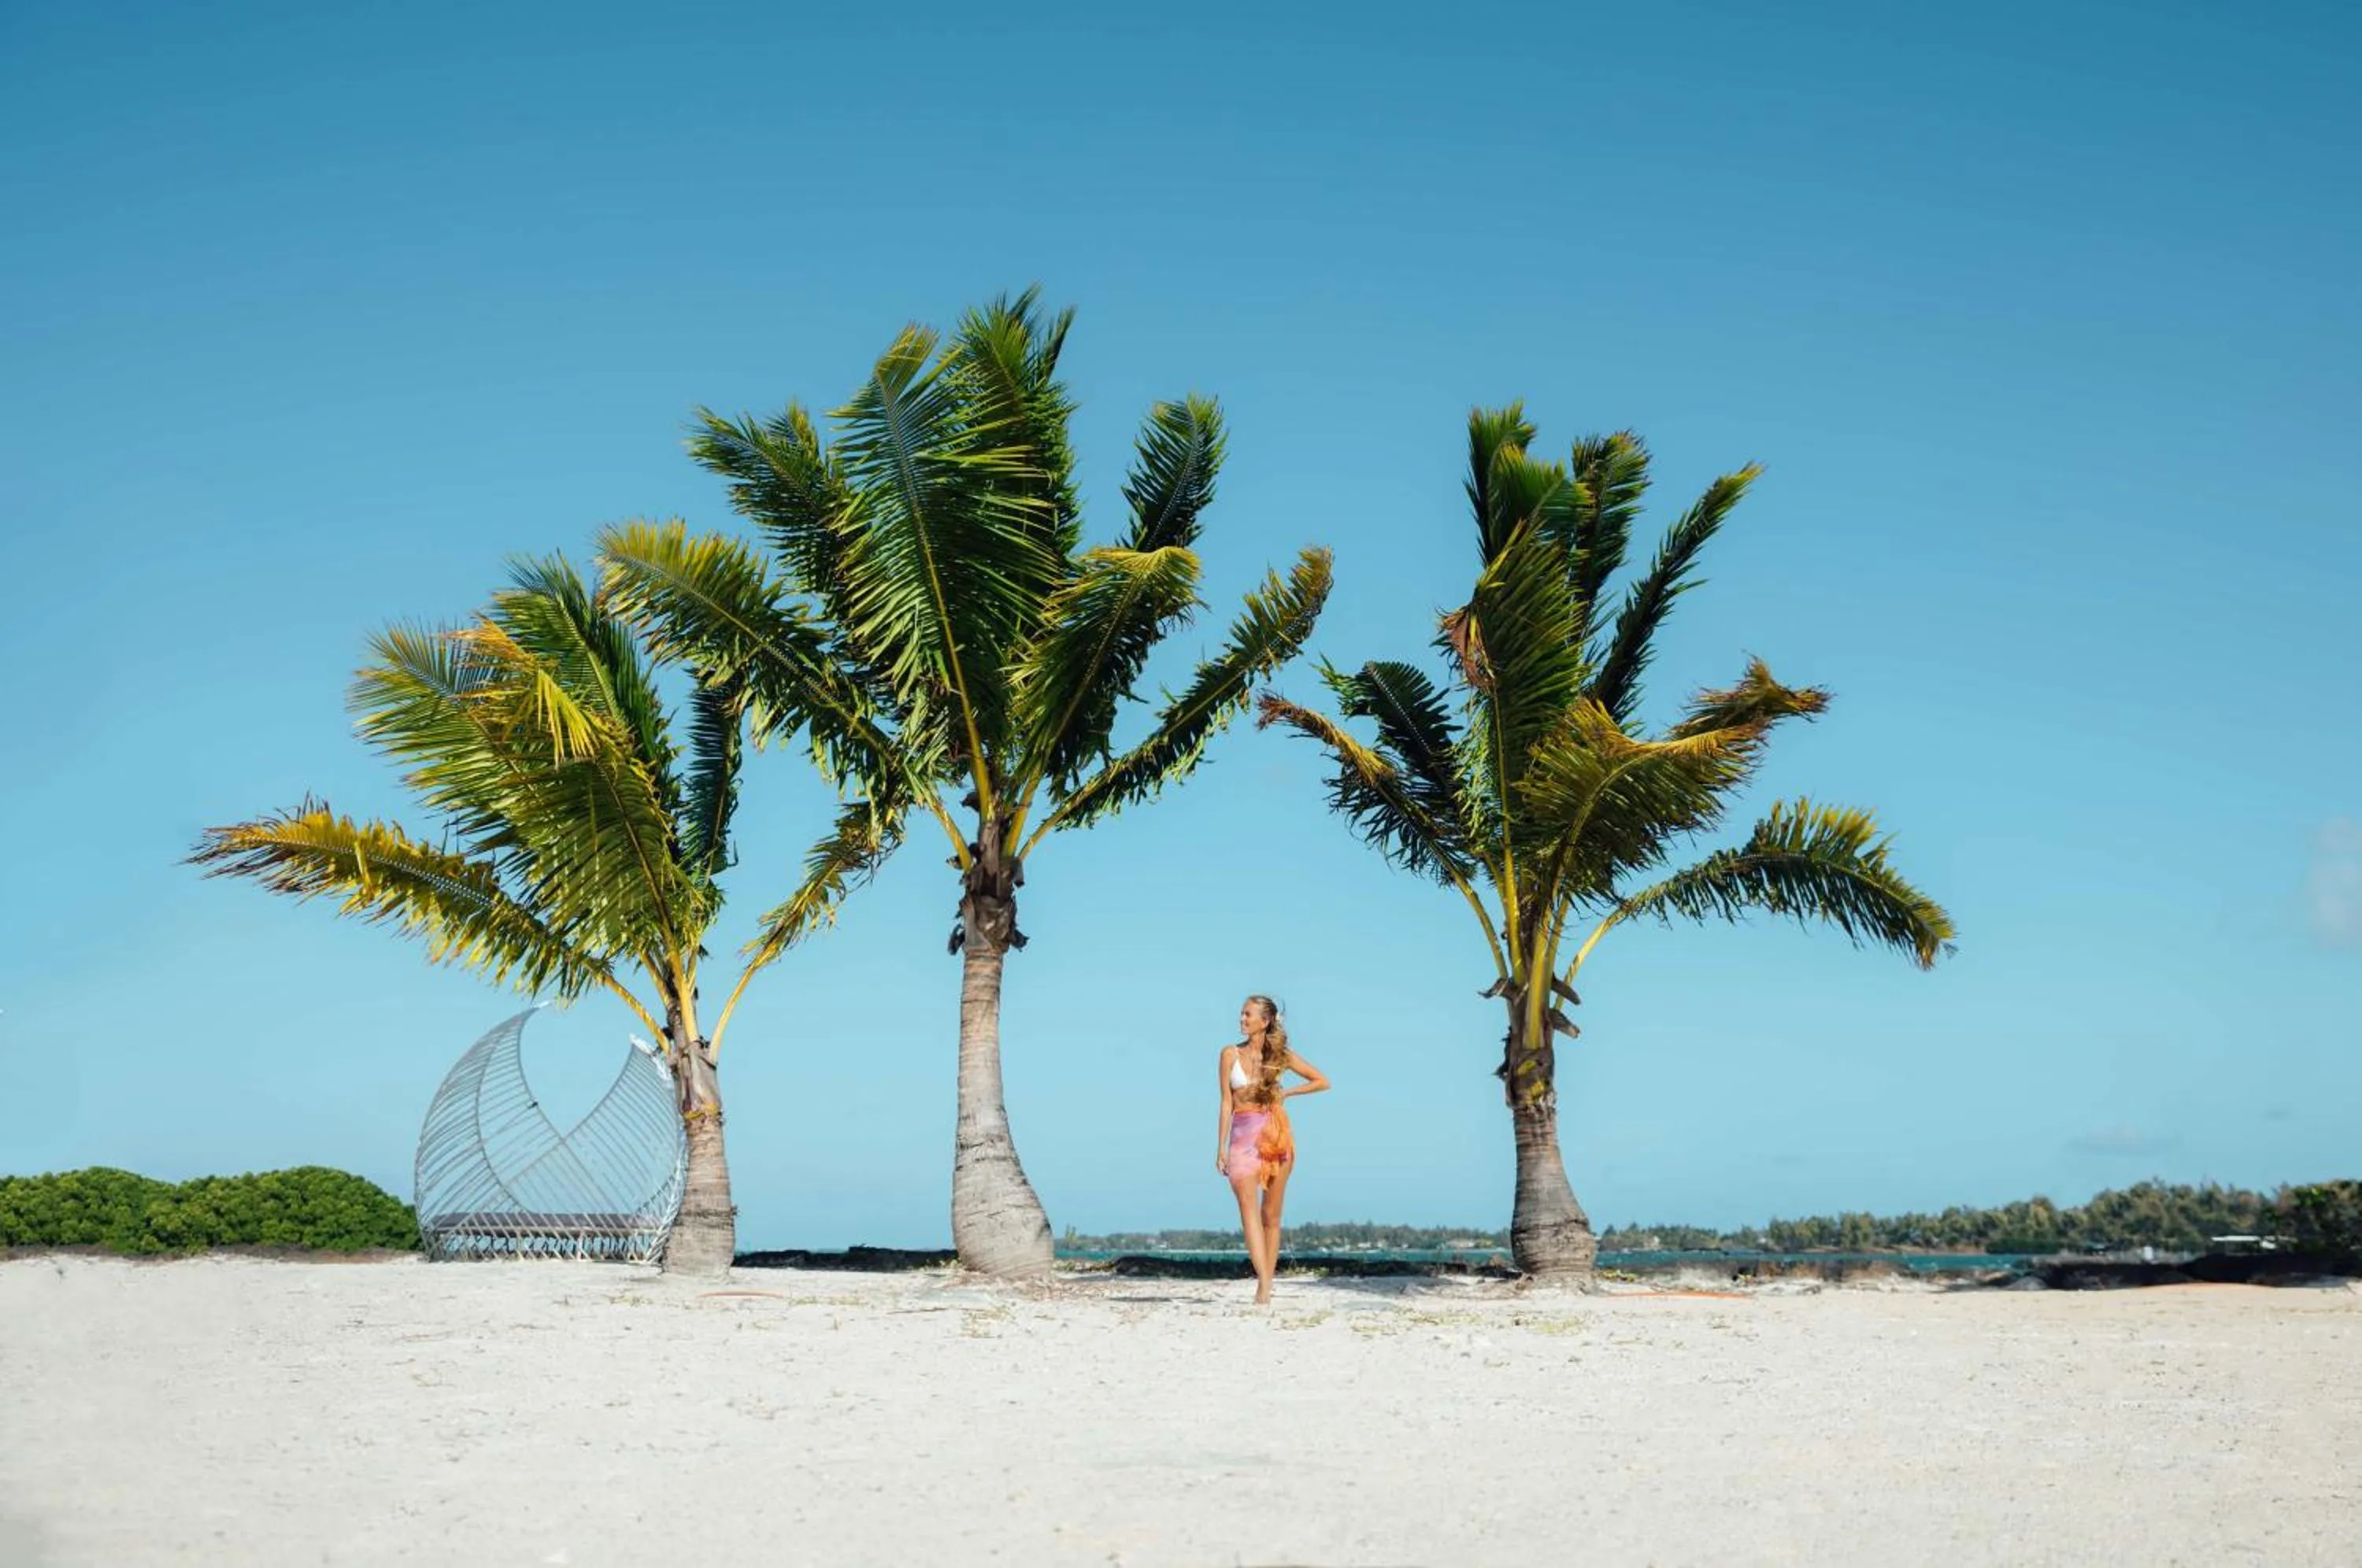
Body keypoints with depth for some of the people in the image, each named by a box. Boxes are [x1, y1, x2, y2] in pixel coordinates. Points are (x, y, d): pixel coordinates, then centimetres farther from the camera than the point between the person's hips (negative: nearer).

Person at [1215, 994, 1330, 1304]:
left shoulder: (1280, 1055, 6)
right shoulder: (1231, 1054, 6)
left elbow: (1322, 1082, 13)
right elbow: (1227, 1102, 4)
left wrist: (1286, 1092, 3)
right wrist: (1221, 1147, -1)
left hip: (1276, 1135, 1)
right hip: (1243, 1136, -1)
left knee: (1271, 1213, 3)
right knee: (1249, 1208, -17)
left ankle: (1267, 1284, 8)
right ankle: (1263, 1284, -27)